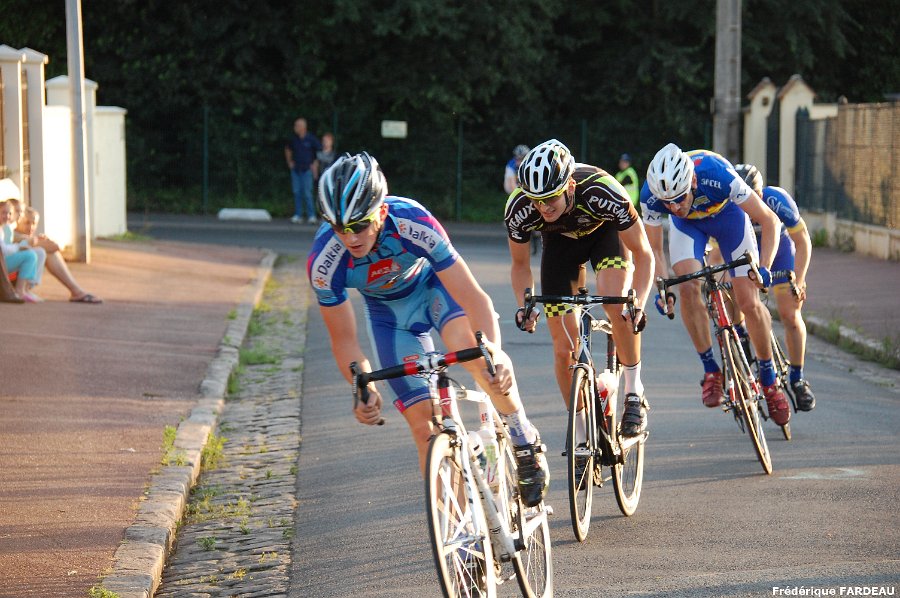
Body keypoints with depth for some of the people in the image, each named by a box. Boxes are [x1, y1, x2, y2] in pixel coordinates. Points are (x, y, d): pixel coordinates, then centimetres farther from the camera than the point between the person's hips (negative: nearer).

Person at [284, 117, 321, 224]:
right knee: (296, 192, 4)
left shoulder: (311, 139, -7)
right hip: (295, 169, 4)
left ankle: (311, 215, -4)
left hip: (306, 170, -4)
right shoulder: (293, 138, 4)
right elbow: (288, 150, 23)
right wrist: (289, 162, 15)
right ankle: (297, 215, 9)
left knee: (307, 193, -9)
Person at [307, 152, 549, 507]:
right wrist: (364, 390, -38)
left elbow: (474, 297, -36)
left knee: (470, 346, -34)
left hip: (432, 283, -2)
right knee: (422, 421, -7)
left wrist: (493, 350, -53)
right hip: (388, 311, 2)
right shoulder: (323, 262, -32)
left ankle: (526, 443, -15)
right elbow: (343, 340, -20)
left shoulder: (414, 224, -38)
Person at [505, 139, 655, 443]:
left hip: (605, 232, -2)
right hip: (560, 242, 2)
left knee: (617, 305, -32)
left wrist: (638, 303, -40)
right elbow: (520, 264, -10)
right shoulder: (519, 208, -32)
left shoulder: (604, 193, -39)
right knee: (563, 348, -6)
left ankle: (634, 394, -11)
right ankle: (583, 438, 10)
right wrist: (524, 305, -28)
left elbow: (643, 254, -25)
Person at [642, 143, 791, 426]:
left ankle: (769, 377, 11)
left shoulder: (717, 175, -41)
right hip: (687, 225, 2)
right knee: (688, 288, -24)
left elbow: (769, 220, -29)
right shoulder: (651, 195, -33)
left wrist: (764, 267, -40)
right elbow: (654, 249, -16)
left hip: (727, 215, -2)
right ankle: (711, 371, -10)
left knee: (748, 302, -9)